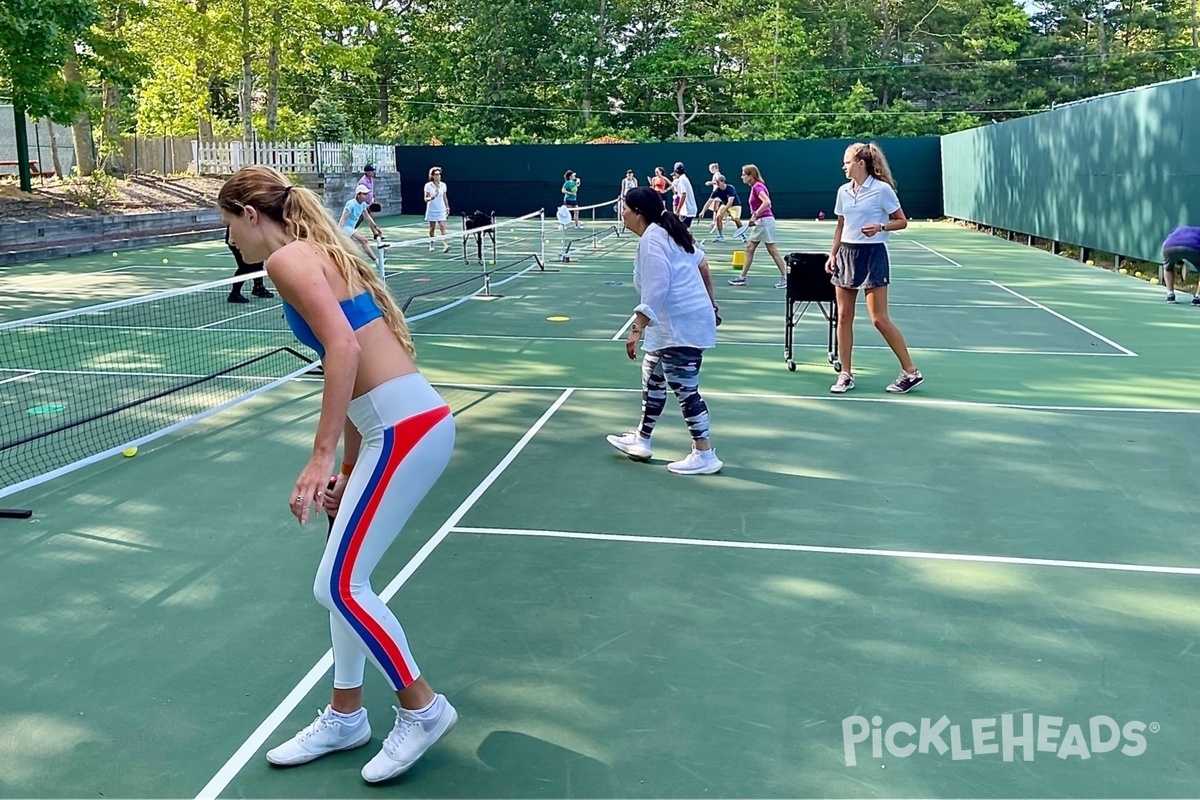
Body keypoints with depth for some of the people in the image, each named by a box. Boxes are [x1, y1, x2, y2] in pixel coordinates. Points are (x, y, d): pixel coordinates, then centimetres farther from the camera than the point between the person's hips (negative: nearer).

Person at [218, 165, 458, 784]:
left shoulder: (288, 257, -7)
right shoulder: (318, 255, 21)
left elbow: (344, 347, -22)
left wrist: (320, 455, -22)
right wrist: (347, 469, 22)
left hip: (406, 427, -10)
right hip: (395, 426, 10)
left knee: (339, 587, -3)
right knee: (342, 579, 16)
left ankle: (422, 708, 14)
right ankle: (345, 716, 30)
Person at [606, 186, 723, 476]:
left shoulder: (651, 239, -15)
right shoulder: (667, 232, 14)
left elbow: (655, 290, -24)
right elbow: (702, 264, 21)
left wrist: (636, 330, -26)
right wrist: (710, 304, 27)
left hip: (681, 325, -11)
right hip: (676, 324, 11)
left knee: (685, 390, -4)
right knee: (652, 379, 19)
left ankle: (705, 455, 3)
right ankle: (641, 441, 30)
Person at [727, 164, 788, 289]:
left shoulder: (757, 186, -15)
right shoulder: (755, 187, 14)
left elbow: (767, 202, -29)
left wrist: (755, 215, -27)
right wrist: (754, 218, 11)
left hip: (765, 221, -10)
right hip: (759, 222, 10)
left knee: (772, 250, -6)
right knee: (749, 248, 11)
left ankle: (785, 278, -1)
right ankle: (742, 277, 16)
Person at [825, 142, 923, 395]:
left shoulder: (882, 189, -9)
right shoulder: (843, 191, 9)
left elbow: (902, 222, -4)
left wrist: (880, 227, -21)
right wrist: (832, 254, 11)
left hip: (873, 254, -6)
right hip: (847, 253, 6)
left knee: (879, 319, -7)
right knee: (844, 317, 4)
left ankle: (911, 372, 5)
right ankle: (846, 374, 12)